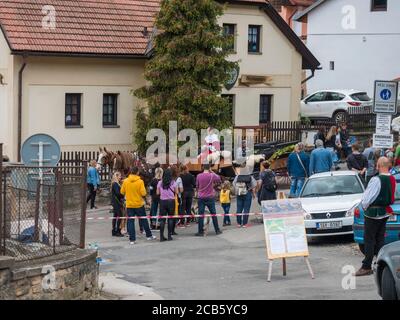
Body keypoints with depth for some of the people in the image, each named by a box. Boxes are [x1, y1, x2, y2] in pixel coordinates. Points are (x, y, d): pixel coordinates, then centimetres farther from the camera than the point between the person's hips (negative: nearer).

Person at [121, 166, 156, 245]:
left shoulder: (125, 181, -5)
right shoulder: (140, 181, -12)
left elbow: (122, 192, 2)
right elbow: (143, 193, -16)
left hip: (129, 205, 1)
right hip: (139, 204, -1)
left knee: (130, 222, 5)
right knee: (144, 220, 14)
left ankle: (132, 239, 2)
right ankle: (149, 235, 25)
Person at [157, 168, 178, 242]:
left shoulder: (160, 183, -2)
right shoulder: (173, 183, -6)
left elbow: (158, 193, 2)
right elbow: (176, 192, -2)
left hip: (162, 201, 1)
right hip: (171, 201, -1)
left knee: (162, 219, 5)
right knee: (170, 218, 8)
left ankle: (161, 236, 1)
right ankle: (169, 236, 7)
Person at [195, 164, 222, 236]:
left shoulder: (199, 176, -5)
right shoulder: (212, 175, -8)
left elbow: (197, 186, 6)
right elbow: (219, 179, 11)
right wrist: (212, 172, 13)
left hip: (201, 198, 0)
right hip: (210, 197, 0)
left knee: (201, 215, 2)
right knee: (213, 214, 10)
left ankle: (201, 232, 0)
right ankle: (217, 230, 16)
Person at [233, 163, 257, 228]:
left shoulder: (237, 177, -5)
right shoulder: (250, 177, -7)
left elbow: (234, 185, -3)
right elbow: (254, 186, -3)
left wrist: (236, 193, 9)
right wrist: (253, 193, 10)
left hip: (239, 194, 2)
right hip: (248, 194, -2)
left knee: (239, 208, 9)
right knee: (246, 209, 2)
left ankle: (239, 223, 12)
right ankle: (244, 223, 0)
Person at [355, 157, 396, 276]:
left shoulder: (376, 180, -20)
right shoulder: (393, 180, 4)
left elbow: (367, 197, -16)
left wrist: (364, 206, 3)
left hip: (373, 212, -7)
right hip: (386, 212, 8)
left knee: (369, 240, -3)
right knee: (380, 239, 14)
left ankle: (366, 267, -2)